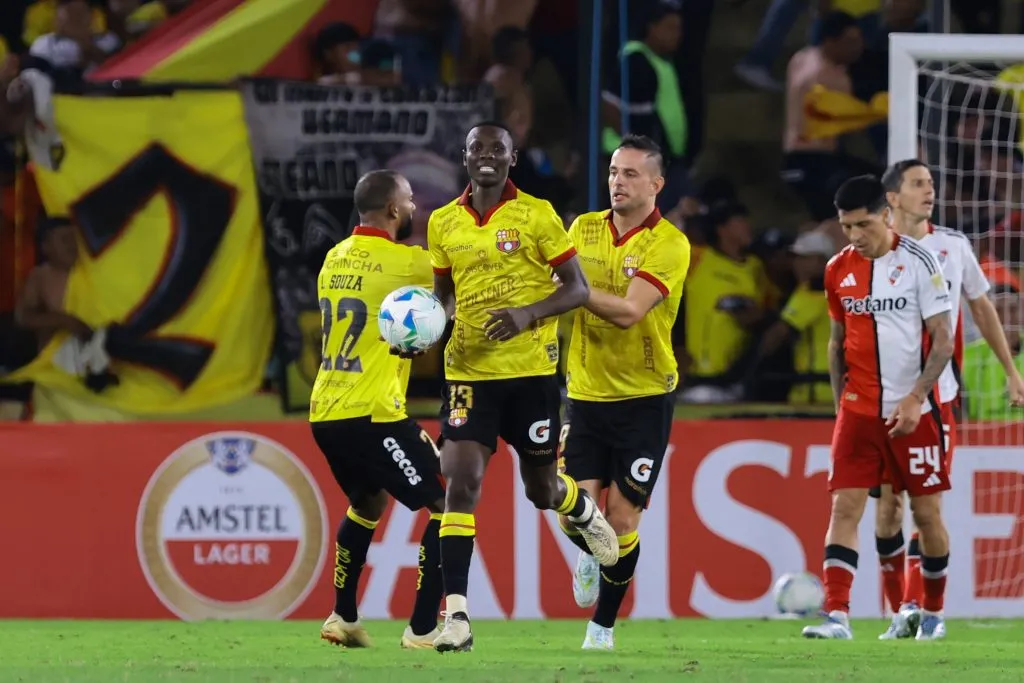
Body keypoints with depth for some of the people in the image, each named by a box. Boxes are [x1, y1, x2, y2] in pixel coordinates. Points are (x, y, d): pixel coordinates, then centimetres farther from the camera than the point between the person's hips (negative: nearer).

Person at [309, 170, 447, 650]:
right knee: (448, 505, 0)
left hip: (325, 412, 8)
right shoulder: (400, 262, -11)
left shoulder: (335, 258, 11)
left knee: (367, 502, 30)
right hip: (371, 413, -8)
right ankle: (422, 629, -6)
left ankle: (343, 618, 30)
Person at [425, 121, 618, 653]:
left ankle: (583, 511, 50)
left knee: (542, 490, 11)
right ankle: (455, 613, -13)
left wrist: (528, 314, -21)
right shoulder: (444, 223, 6)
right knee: (461, 481, -13)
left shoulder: (536, 215, -5)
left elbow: (578, 289, -4)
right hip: (469, 370, 2)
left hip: (531, 369, -2)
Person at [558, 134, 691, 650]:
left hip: (644, 399, -3)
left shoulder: (669, 245, -12)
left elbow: (628, 311, -23)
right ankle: (587, 554, 29)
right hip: (586, 393, 3)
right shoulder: (584, 229, 4)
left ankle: (603, 627, 13)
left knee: (621, 518, -3)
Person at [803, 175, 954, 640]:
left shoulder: (919, 262, -8)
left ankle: (933, 614, 21)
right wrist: (839, 403, 11)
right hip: (858, 408, 3)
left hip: (912, 410, -3)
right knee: (844, 506, -10)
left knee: (926, 510, 4)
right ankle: (837, 616, -16)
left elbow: (943, 340, -9)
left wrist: (915, 398, -16)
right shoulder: (838, 270, 5)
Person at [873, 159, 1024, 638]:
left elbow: (981, 307, 16)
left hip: (940, 395, 1)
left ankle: (914, 604, -13)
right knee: (889, 499, -1)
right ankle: (901, 610, 8)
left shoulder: (953, 246, 6)